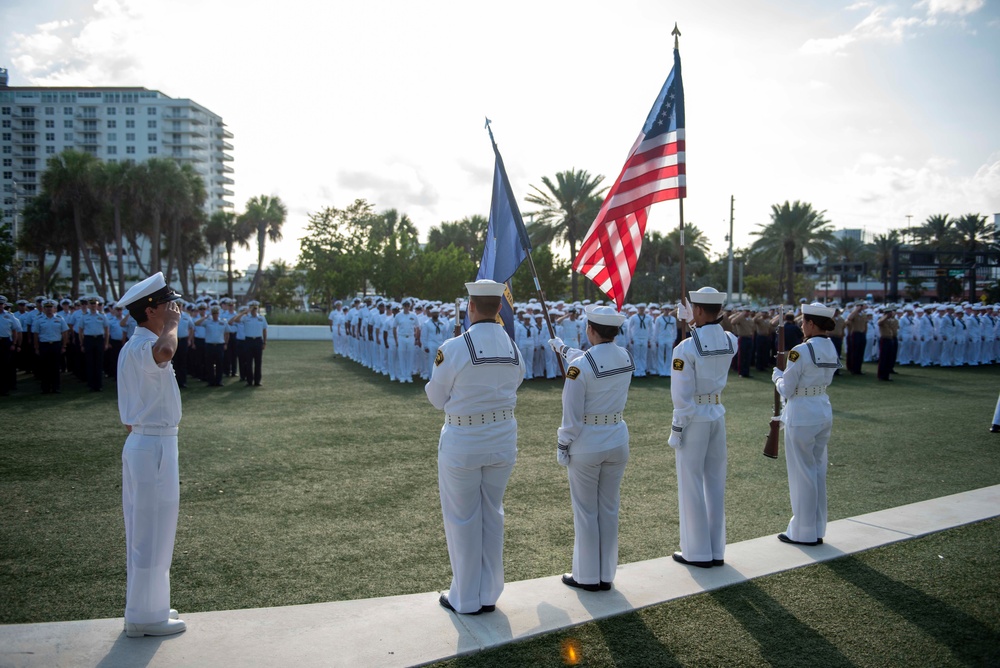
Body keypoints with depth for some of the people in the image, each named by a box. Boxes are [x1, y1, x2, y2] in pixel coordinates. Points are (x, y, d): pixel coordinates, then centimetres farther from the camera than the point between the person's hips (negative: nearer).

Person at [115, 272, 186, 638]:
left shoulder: (132, 347, 14)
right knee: (152, 532, 0)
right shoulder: (144, 347, -20)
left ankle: (142, 607, 31)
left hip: (140, 442, 11)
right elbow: (165, 350, -46)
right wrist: (172, 324, -25)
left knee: (143, 531, 18)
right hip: (156, 446, -11)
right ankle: (145, 617, 12)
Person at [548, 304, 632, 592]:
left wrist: (562, 446, -3)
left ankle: (587, 576, 20)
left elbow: (572, 414, -18)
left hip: (586, 444, -6)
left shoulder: (579, 366, -21)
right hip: (618, 441, 6)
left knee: (586, 513, 8)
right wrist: (564, 349, 33)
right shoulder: (626, 357, -1)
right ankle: (606, 575, 26)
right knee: (609, 510, 15)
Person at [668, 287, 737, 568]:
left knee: (691, 485, 5)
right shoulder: (730, 341, -1)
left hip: (694, 418, -6)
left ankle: (697, 552, 15)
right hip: (718, 416, 6)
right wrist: (693, 322, 16)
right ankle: (716, 551, 24)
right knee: (715, 483, 14)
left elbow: (682, 395, -17)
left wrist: (676, 430, -8)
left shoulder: (685, 348, -18)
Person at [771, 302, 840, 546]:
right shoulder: (831, 348, 5)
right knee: (818, 471, 16)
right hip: (824, 413, 8)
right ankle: (816, 530, 26)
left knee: (802, 473, 3)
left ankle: (803, 532, 13)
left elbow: (786, 390, -15)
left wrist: (777, 373, 4)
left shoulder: (801, 351, -20)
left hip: (801, 416, -8)